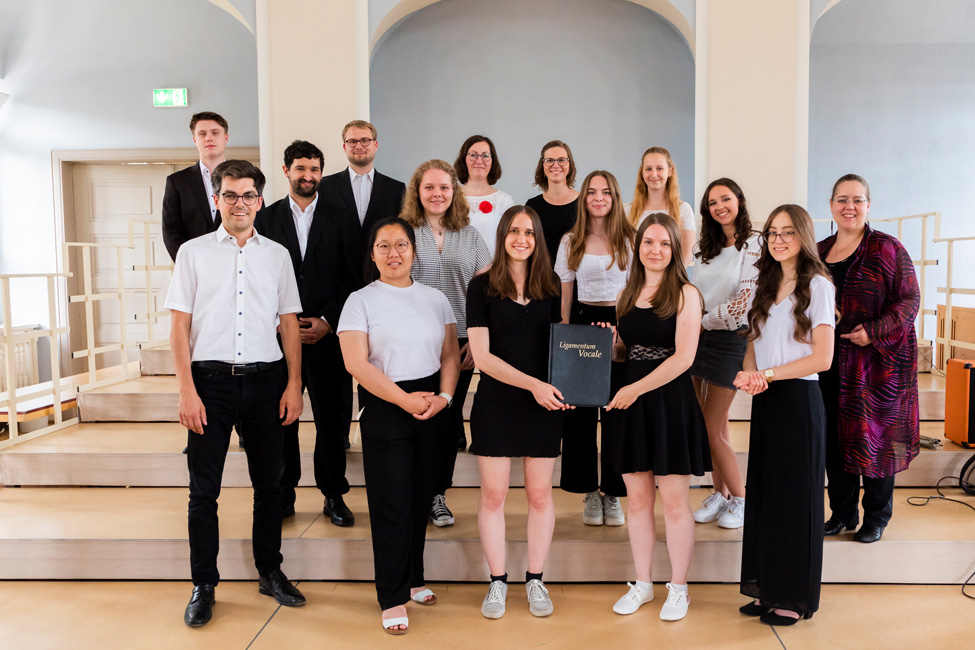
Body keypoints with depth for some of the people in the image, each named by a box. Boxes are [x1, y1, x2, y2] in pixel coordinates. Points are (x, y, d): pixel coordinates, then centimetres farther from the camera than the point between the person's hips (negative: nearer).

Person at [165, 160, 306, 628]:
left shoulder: (277, 255, 9)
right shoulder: (194, 252, 4)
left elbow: (289, 324, 9)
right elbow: (180, 326, 1)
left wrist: (294, 386, 1)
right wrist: (187, 391, -7)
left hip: (265, 378, 2)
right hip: (211, 379, -1)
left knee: (268, 482, 10)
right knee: (204, 488, 3)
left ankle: (270, 572, 25)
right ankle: (203, 585, 17)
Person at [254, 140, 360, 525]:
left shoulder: (341, 220, 7)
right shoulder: (265, 218, 9)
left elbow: (354, 278, 2)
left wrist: (327, 321, -8)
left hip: (327, 335, -1)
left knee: (331, 418, 3)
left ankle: (334, 495, 16)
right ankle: (283, 496, 18)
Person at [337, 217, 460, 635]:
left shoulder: (435, 299, 11)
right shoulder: (361, 301, -1)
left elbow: (451, 354, 10)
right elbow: (356, 363, -10)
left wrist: (444, 396, -7)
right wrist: (405, 399, -15)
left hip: (432, 407, 4)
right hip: (385, 408, -4)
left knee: (421, 499, 12)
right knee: (391, 504, 0)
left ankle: (412, 580, 30)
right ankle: (393, 599, 13)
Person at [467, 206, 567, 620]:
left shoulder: (551, 285, 6)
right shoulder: (482, 286, -4)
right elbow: (481, 356, -10)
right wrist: (533, 383, -19)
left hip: (544, 404, 2)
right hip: (495, 403, -2)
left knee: (539, 494, 9)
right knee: (493, 495, 5)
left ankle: (535, 580, 25)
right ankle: (497, 582, 21)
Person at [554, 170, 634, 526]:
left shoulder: (630, 239, 5)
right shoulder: (570, 242, 9)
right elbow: (565, 292, 10)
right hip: (583, 321, 1)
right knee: (580, 410, 0)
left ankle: (613, 493, 13)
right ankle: (589, 492, 13)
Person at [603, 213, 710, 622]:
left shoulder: (685, 293, -4)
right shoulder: (627, 295, 12)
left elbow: (683, 357, -12)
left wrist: (636, 389, -14)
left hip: (670, 402, -5)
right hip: (629, 404, 5)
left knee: (674, 501, 2)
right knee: (637, 498, 10)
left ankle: (678, 588, 18)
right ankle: (642, 584, 24)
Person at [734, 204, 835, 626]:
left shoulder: (817, 285, -7)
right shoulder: (766, 286, 13)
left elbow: (822, 358, -12)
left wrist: (769, 374, -14)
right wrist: (748, 374, -7)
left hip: (798, 398, -6)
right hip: (765, 400, 6)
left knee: (795, 495, 1)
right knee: (764, 492, 9)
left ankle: (795, 597, 14)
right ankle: (767, 588, 20)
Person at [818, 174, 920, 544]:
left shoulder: (887, 249, -5)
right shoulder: (819, 251, 11)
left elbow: (910, 299, -8)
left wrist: (875, 331, -19)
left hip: (878, 360, -5)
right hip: (831, 361, 5)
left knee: (875, 435, 3)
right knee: (834, 436, 9)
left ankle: (877, 516, 19)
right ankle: (842, 511, 24)